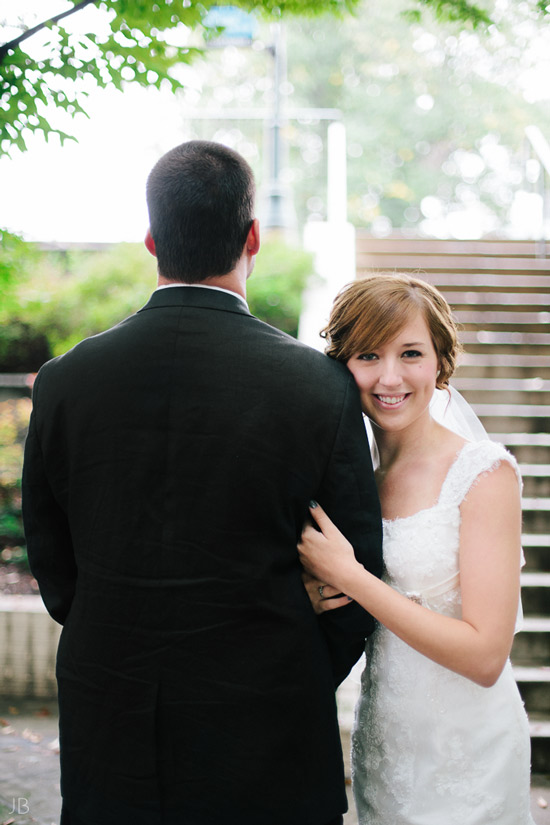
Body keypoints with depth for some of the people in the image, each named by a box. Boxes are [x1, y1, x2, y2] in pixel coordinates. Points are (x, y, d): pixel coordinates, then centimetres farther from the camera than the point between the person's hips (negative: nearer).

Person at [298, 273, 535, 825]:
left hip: (466, 757, -5)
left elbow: (485, 656, -22)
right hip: (379, 747, 5)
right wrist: (316, 597, -13)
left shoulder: (485, 473, -17)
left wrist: (347, 575, -23)